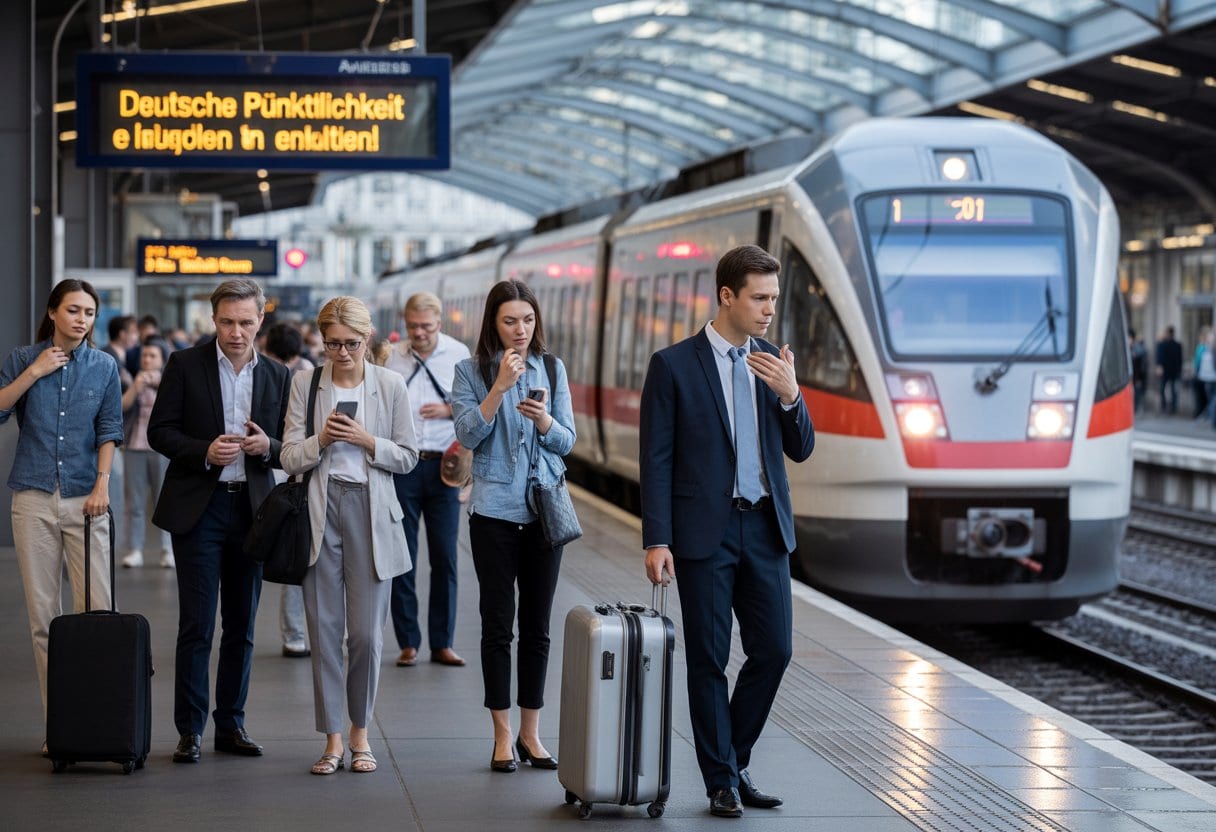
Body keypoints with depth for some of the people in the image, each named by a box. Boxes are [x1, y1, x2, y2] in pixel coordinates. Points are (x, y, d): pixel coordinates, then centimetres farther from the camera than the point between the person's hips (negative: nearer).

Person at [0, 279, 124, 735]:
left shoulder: (103, 366, 6)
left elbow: (109, 429, 6)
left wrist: (102, 484, -5)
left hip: (84, 497, 0)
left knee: (96, 612, -8)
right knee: (43, 616, 1)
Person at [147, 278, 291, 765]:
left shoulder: (277, 376, 8)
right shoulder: (185, 365, 0)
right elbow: (159, 431, -2)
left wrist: (267, 447, -12)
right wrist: (205, 451, -18)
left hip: (252, 509, 3)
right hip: (199, 507, -3)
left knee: (241, 627, 8)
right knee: (196, 626, -4)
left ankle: (231, 724, 17)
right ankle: (189, 730, 2)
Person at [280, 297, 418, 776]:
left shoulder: (390, 386, 2)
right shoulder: (305, 384, 4)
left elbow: (407, 457, 5)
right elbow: (289, 458, 3)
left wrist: (367, 441, -11)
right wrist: (321, 439, -15)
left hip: (370, 511, -1)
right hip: (320, 510, 1)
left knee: (366, 632, -1)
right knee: (324, 629, 1)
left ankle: (360, 732, 16)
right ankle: (332, 740, 8)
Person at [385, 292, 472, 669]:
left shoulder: (458, 355, 3)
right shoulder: (394, 357, 7)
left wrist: (450, 410, -10)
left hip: (443, 465, -1)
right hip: (401, 465, 1)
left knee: (445, 557, 2)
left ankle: (442, 643, 11)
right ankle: (408, 643, 11)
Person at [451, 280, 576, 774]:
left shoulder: (552, 369, 7)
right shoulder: (472, 371, 0)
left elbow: (567, 441, 4)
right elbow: (468, 435, -10)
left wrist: (543, 419, -16)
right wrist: (499, 387, -20)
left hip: (545, 507, 2)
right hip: (495, 508, -2)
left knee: (538, 625, 6)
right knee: (498, 624, 1)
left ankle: (530, 733, 14)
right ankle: (503, 737, 8)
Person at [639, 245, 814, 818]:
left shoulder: (773, 364, 9)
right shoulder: (674, 365, -5)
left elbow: (800, 450, 9)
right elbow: (656, 460, -6)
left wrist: (789, 394, -10)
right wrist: (656, 541, -12)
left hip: (765, 528, 4)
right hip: (705, 532, -4)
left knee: (773, 649, 2)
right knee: (708, 659, 2)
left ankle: (735, 761, 21)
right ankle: (721, 781, 12)